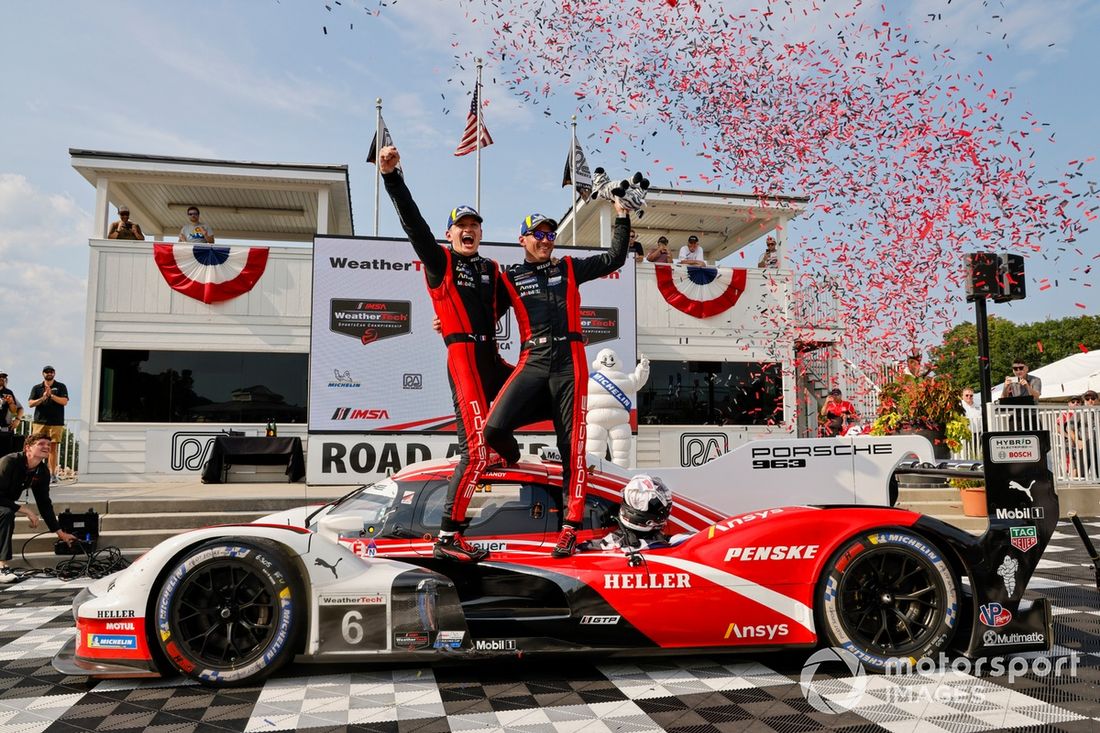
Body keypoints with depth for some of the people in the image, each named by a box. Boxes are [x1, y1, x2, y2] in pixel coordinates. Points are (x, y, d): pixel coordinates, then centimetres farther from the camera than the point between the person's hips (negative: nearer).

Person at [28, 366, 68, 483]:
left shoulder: (61, 387, 9)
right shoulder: (36, 388, 14)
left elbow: (64, 401, -3)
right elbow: (30, 403, 4)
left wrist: (51, 395, -15)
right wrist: (43, 398, -12)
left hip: (56, 423, -2)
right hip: (39, 422, 2)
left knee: (53, 448, -3)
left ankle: (52, 474, -1)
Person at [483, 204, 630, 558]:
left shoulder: (569, 268, 18)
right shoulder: (510, 277, 15)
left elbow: (614, 259, 19)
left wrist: (621, 217, 15)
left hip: (569, 361, 0)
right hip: (532, 362, 0)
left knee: (572, 445, -4)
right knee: (495, 428, -18)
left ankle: (571, 524, 2)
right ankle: (516, 463, 16)